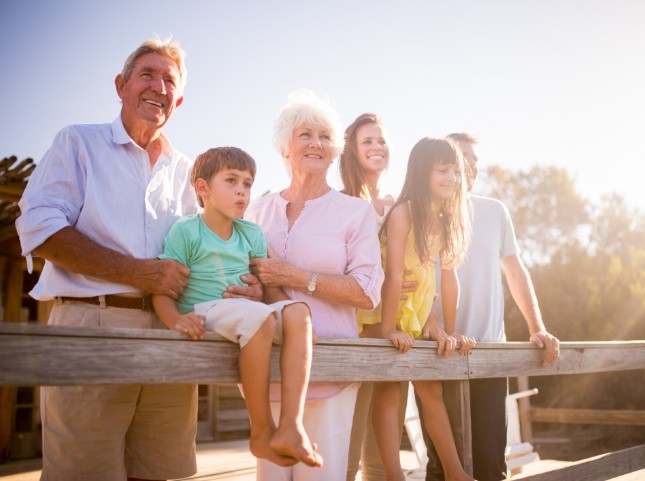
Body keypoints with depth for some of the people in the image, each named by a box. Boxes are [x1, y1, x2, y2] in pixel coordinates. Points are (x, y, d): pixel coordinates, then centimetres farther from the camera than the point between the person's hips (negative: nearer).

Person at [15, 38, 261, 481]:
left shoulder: (185, 171, 20)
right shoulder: (79, 143, 8)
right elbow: (40, 229, -6)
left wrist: (247, 281, 0)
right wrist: (138, 272, -12)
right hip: (90, 327, -4)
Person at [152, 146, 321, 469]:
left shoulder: (252, 234, 14)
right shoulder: (185, 231, -4)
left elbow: (269, 286, 16)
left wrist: (286, 314, -3)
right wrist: (177, 321, -30)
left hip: (245, 316, 6)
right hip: (203, 314, -6)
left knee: (297, 311, -21)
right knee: (259, 317, -35)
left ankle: (290, 426, -29)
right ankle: (261, 432, -24)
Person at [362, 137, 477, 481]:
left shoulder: (446, 218, -1)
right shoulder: (403, 213, -22)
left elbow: (449, 276, -1)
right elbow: (394, 274, -27)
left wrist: (451, 331, 1)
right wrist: (388, 330, -28)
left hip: (415, 313, 7)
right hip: (382, 309, -7)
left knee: (431, 387, 10)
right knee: (387, 387, -9)